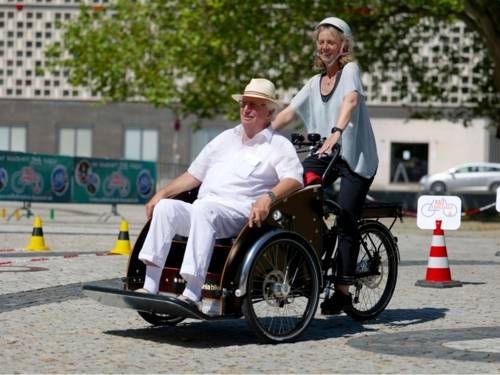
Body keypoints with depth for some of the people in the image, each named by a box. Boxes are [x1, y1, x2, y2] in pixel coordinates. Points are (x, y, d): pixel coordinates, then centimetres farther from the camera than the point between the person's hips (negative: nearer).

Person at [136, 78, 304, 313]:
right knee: (165, 207, -22)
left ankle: (192, 294, -44)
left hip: (240, 213, -6)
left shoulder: (279, 145, 10)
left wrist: (268, 197, -27)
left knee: (203, 209, -37)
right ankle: (150, 287, -27)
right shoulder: (226, 139, 29)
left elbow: (294, 179, -8)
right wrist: (162, 193, 18)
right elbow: (194, 175, 31)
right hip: (202, 210, 6)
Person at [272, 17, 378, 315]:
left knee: (346, 221, -11)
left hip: (356, 156, -6)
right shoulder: (315, 83, 18)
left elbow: (351, 100, -21)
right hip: (326, 154, 6)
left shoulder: (350, 69, -1)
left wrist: (337, 132, -39)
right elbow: (289, 112, 12)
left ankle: (343, 291, -6)